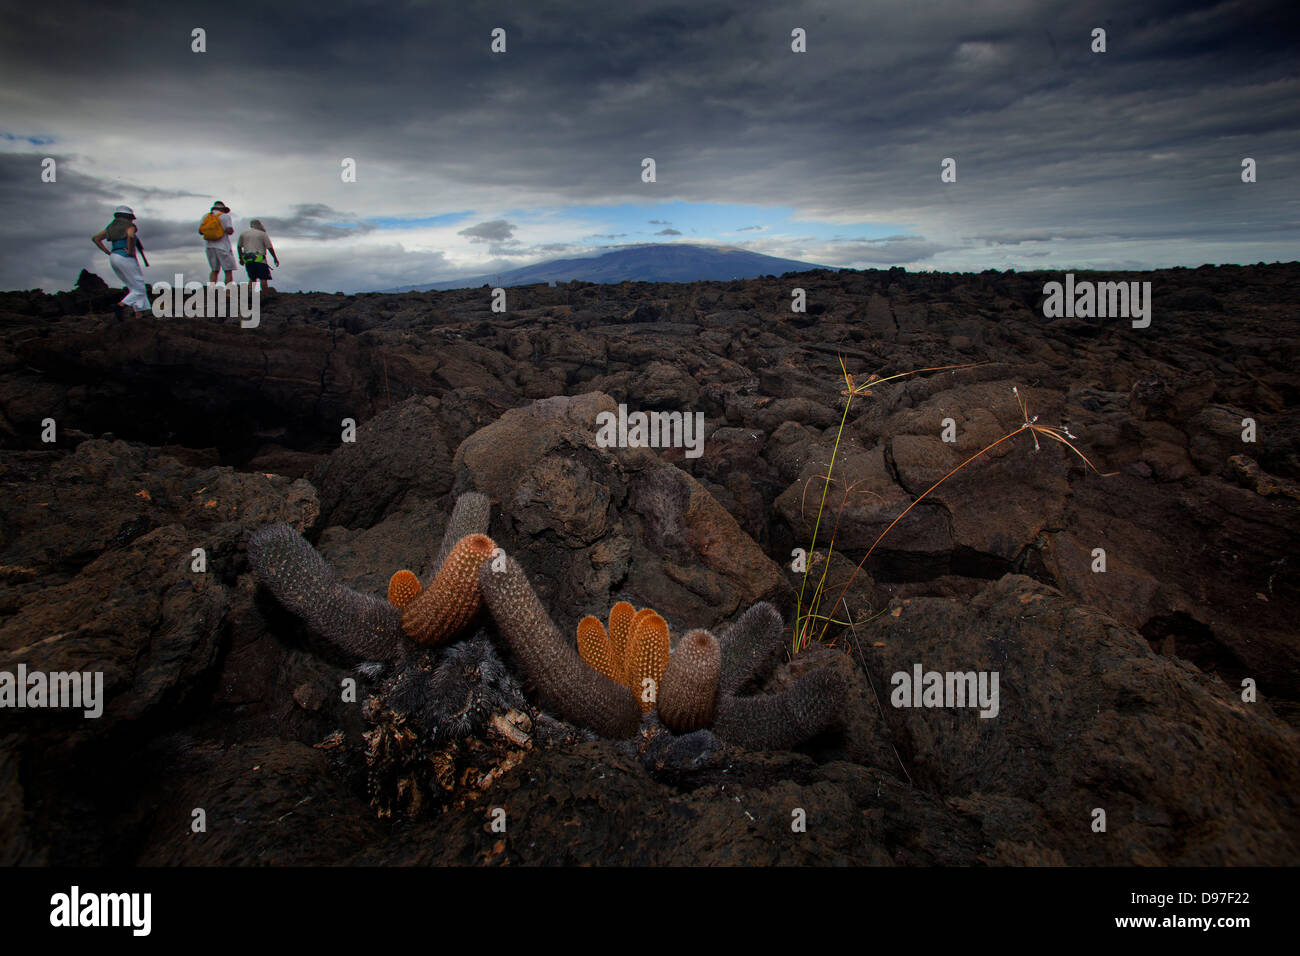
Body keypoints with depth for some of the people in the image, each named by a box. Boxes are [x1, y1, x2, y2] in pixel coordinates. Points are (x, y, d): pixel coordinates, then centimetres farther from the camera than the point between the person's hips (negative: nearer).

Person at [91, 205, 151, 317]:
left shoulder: (112, 226, 18)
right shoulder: (129, 225, -3)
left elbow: (95, 238, 15)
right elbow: (131, 236, -27)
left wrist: (108, 252, 13)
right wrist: (130, 251, -15)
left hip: (114, 258, 8)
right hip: (126, 258, -8)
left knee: (134, 288, 11)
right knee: (139, 290, -4)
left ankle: (138, 315, 0)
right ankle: (121, 305, -24)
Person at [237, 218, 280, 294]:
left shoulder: (243, 233, 16)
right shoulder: (263, 234, 2)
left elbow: (239, 247, 20)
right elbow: (270, 248, -1)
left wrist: (241, 258, 30)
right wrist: (275, 258, 7)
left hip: (247, 260, 5)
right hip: (259, 259, -5)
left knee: (252, 278, 13)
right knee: (263, 278, -5)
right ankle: (264, 295, -12)